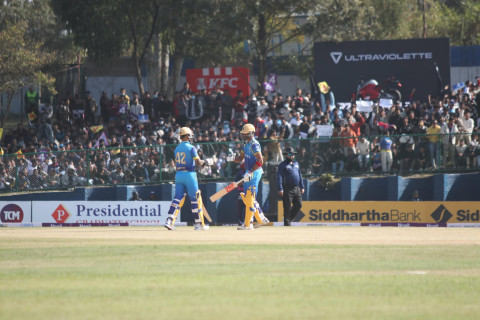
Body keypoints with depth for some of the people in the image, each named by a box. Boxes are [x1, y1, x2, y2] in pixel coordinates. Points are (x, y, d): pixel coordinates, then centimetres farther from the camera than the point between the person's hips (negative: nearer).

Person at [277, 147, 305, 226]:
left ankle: (289, 218, 22)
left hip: (297, 189, 6)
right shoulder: (282, 165, -1)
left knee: (298, 205, 5)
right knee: (287, 207, -6)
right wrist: (280, 189, -17)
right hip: (287, 189, -6)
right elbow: (279, 177, -7)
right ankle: (287, 223, -2)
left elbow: (300, 175, 24)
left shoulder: (296, 163, 20)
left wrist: (302, 187, 17)